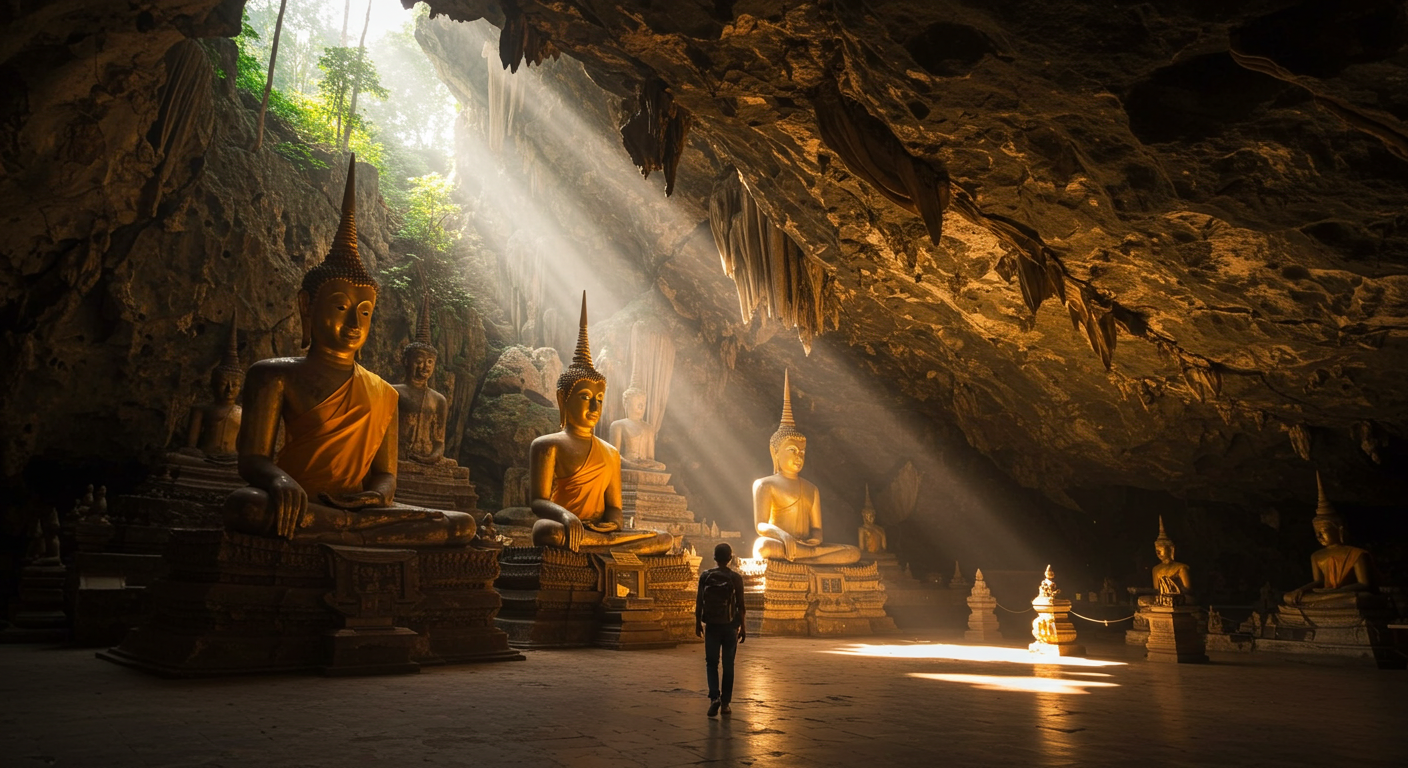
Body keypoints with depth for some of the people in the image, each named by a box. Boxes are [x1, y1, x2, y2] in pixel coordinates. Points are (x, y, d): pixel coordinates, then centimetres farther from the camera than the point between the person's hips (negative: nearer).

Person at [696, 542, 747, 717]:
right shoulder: (736, 577, -5)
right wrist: (743, 627, 4)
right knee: (728, 665, 9)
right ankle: (725, 703, 11)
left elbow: (699, 602, -1)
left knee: (711, 663, 9)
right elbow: (740, 604, -4)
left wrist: (698, 622, 9)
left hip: (711, 625, 0)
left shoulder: (705, 576, -2)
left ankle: (714, 697, -9)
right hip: (730, 626, 0)